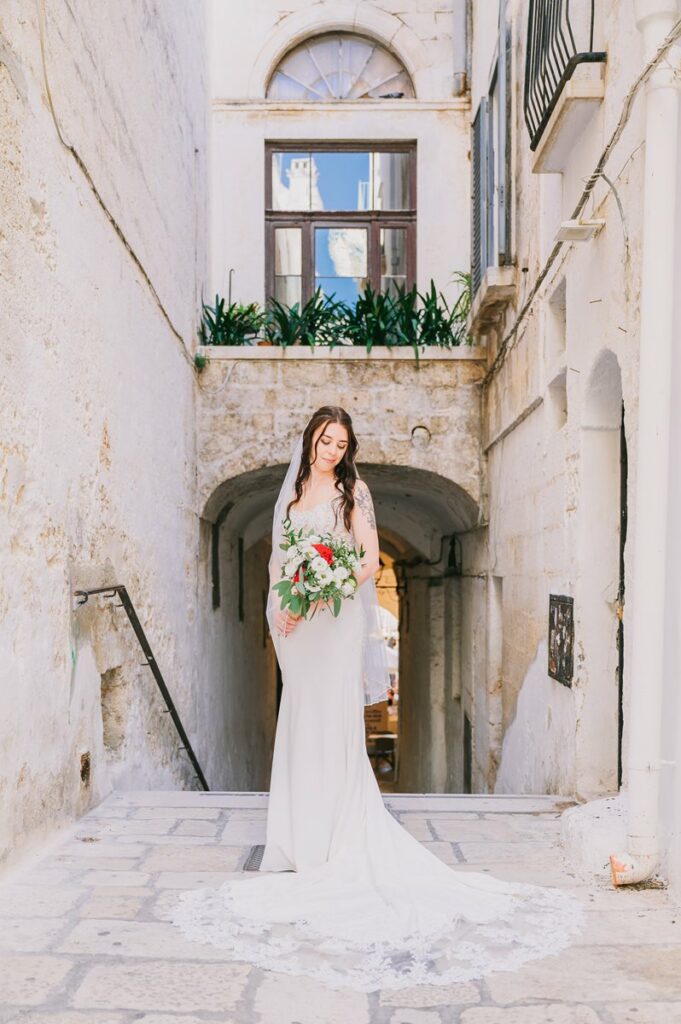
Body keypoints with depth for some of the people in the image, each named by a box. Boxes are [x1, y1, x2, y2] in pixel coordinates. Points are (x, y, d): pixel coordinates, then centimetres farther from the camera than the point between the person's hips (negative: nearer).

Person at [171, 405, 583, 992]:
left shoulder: (352, 491, 0)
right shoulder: (292, 493, 15)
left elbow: (370, 557, -6)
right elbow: (277, 556, 16)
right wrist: (279, 603, -1)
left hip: (337, 620, -5)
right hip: (296, 623, 5)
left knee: (333, 722, -5)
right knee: (302, 720, 9)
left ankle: (336, 841, 4)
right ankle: (304, 838, 20)